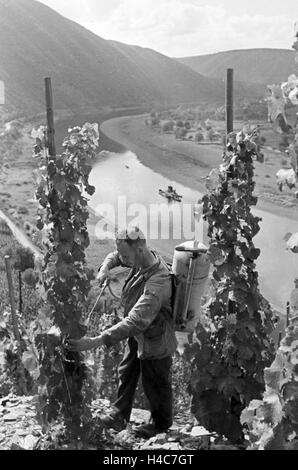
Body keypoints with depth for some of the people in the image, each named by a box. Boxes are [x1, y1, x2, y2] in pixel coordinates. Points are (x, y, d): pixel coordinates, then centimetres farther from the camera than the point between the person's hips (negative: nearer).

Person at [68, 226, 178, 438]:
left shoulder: (157, 283, -40)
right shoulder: (144, 258, -14)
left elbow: (135, 322, -46)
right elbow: (115, 256, 8)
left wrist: (96, 341, -50)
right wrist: (105, 268, -16)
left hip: (154, 343, -8)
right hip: (138, 336, 8)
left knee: (156, 385, 17)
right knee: (126, 375, 23)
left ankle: (162, 423, 43)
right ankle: (119, 417, 43)